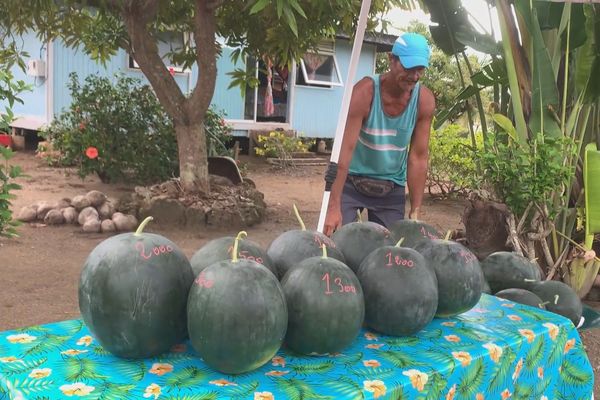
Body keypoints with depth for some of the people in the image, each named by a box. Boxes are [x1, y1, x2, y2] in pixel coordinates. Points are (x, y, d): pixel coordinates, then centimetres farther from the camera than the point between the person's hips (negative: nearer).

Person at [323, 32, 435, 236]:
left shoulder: (425, 101, -12)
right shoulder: (365, 91, -21)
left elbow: (418, 158, -10)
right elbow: (346, 150, -25)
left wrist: (415, 212, -11)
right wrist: (334, 206, -28)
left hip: (392, 187, 3)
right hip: (351, 180, -2)